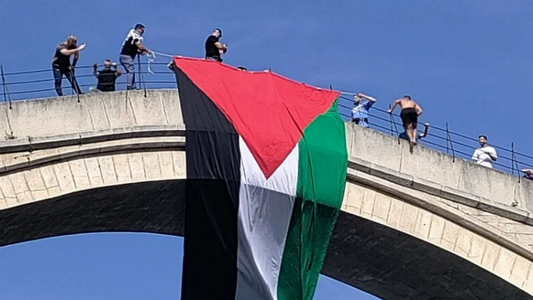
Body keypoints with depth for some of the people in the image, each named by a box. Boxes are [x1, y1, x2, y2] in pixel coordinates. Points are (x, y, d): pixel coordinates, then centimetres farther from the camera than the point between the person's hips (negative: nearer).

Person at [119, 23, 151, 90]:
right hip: (126, 56, -10)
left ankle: (133, 86, 9)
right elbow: (139, 46, -18)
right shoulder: (134, 35, -10)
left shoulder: (135, 35, 19)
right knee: (131, 71, -13)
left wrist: (140, 52, 5)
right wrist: (147, 50, -5)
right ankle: (129, 86, -19)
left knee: (131, 72, 10)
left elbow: (134, 49, 20)